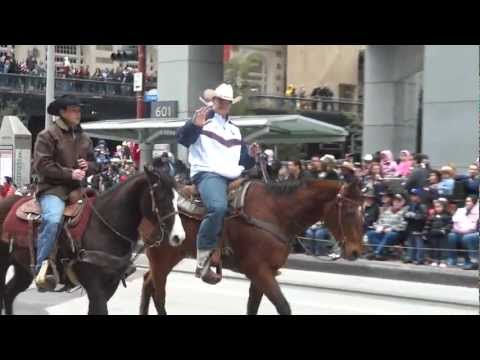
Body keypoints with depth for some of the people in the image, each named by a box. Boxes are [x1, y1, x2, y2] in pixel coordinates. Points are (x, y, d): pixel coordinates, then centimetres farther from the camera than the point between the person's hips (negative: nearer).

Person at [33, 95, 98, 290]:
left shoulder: (84, 138, 16)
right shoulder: (48, 135, -5)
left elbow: (93, 163, 24)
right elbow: (42, 165, -13)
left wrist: (88, 167, -1)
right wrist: (70, 173, -18)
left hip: (77, 188, 7)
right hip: (53, 188, -7)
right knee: (52, 219, -32)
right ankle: (42, 268, -28)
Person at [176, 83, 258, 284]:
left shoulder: (235, 130, 26)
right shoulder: (202, 120, 8)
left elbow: (242, 161, 29)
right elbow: (182, 139, -9)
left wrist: (251, 156, 8)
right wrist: (194, 125, -26)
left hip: (233, 177, 8)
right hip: (207, 174, -8)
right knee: (219, 207, -36)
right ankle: (203, 258, -26)